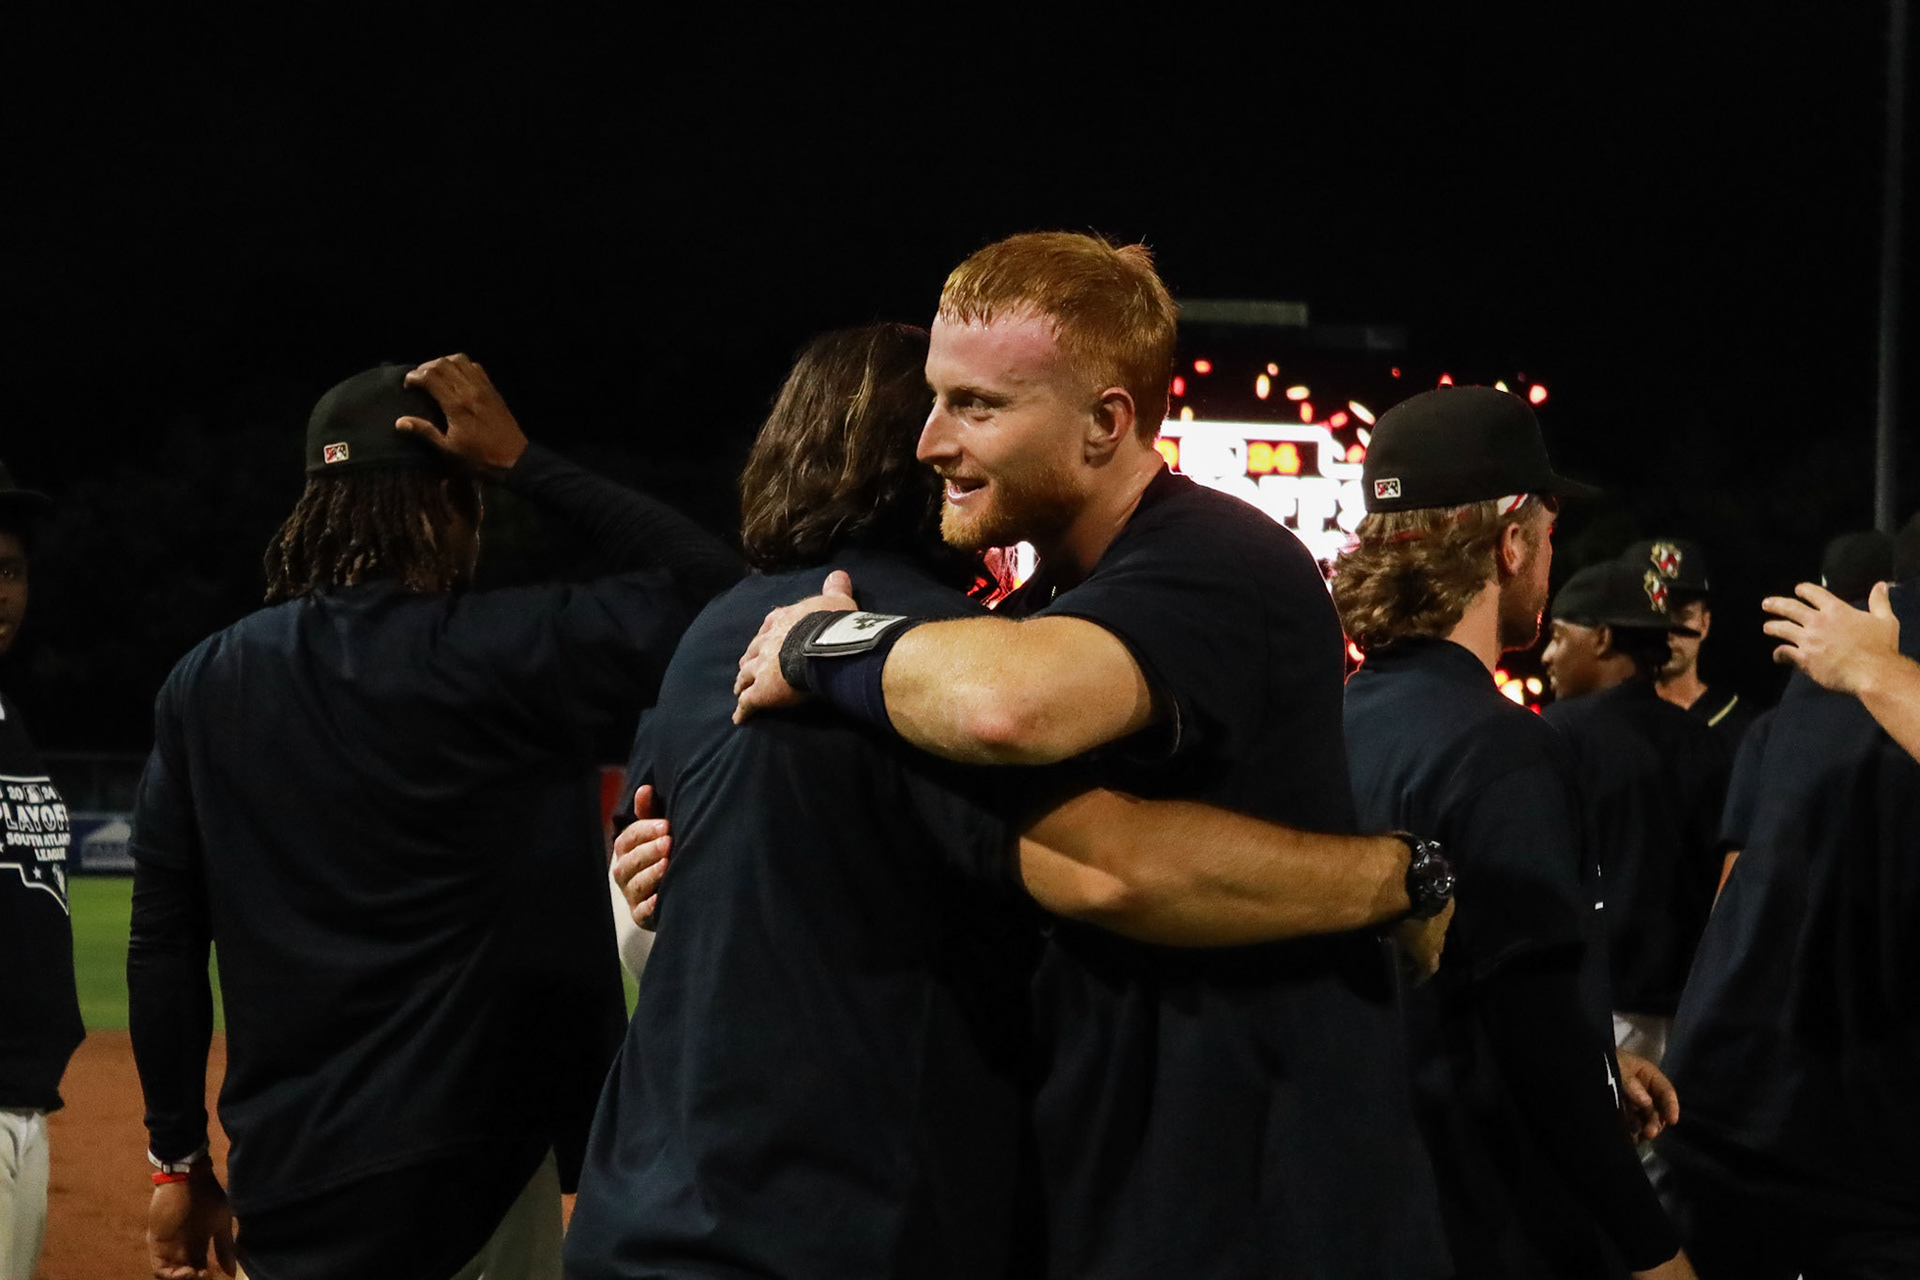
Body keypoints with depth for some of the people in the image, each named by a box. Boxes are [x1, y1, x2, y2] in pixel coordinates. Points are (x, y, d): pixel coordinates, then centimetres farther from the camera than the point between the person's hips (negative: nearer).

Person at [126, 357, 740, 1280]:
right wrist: (523, 462, 0)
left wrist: (179, 1159, 12)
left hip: (282, 1180, 5)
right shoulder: (500, 655, -10)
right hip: (467, 1171, -5)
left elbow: (164, 943, 5)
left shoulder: (204, 684, 4)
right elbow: (706, 581, -3)